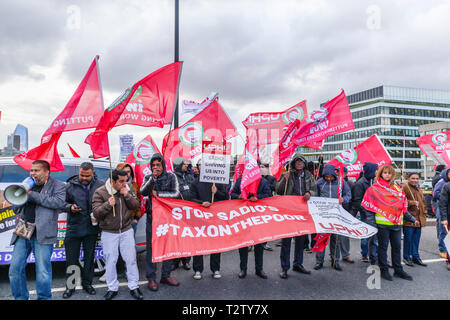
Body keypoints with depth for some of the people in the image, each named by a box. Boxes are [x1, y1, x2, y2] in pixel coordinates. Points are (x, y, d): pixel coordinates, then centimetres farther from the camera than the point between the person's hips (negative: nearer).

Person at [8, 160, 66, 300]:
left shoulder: (57, 186, 3)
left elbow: (60, 202, -17)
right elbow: (15, 209, 25)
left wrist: (32, 195, -13)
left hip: (42, 234, -5)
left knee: (43, 271, -3)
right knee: (15, 269, 6)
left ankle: (44, 298, 15)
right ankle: (20, 297, 25)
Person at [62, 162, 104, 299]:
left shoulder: (100, 185, -1)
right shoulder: (70, 186, -1)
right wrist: (70, 207, -15)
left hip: (92, 228, 1)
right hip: (74, 228, 0)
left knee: (89, 257, 12)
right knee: (72, 258, 8)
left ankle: (87, 282, 29)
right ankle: (71, 285, 25)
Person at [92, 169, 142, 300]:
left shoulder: (128, 189, 0)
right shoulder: (100, 192, -9)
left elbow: (136, 206, -2)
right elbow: (96, 213, -11)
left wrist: (127, 196, -17)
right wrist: (108, 204, -27)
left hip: (127, 231, 2)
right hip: (109, 233, -2)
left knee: (131, 259, 5)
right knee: (110, 261, 6)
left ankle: (134, 287, 18)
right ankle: (112, 289, 24)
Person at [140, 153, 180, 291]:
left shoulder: (171, 176, 1)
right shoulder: (148, 178, 5)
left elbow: (176, 194, -9)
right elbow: (143, 192, -11)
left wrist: (157, 193, -11)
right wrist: (153, 178, -20)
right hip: (152, 216, 0)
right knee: (151, 247, 3)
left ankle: (166, 275, 21)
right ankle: (151, 278, 14)